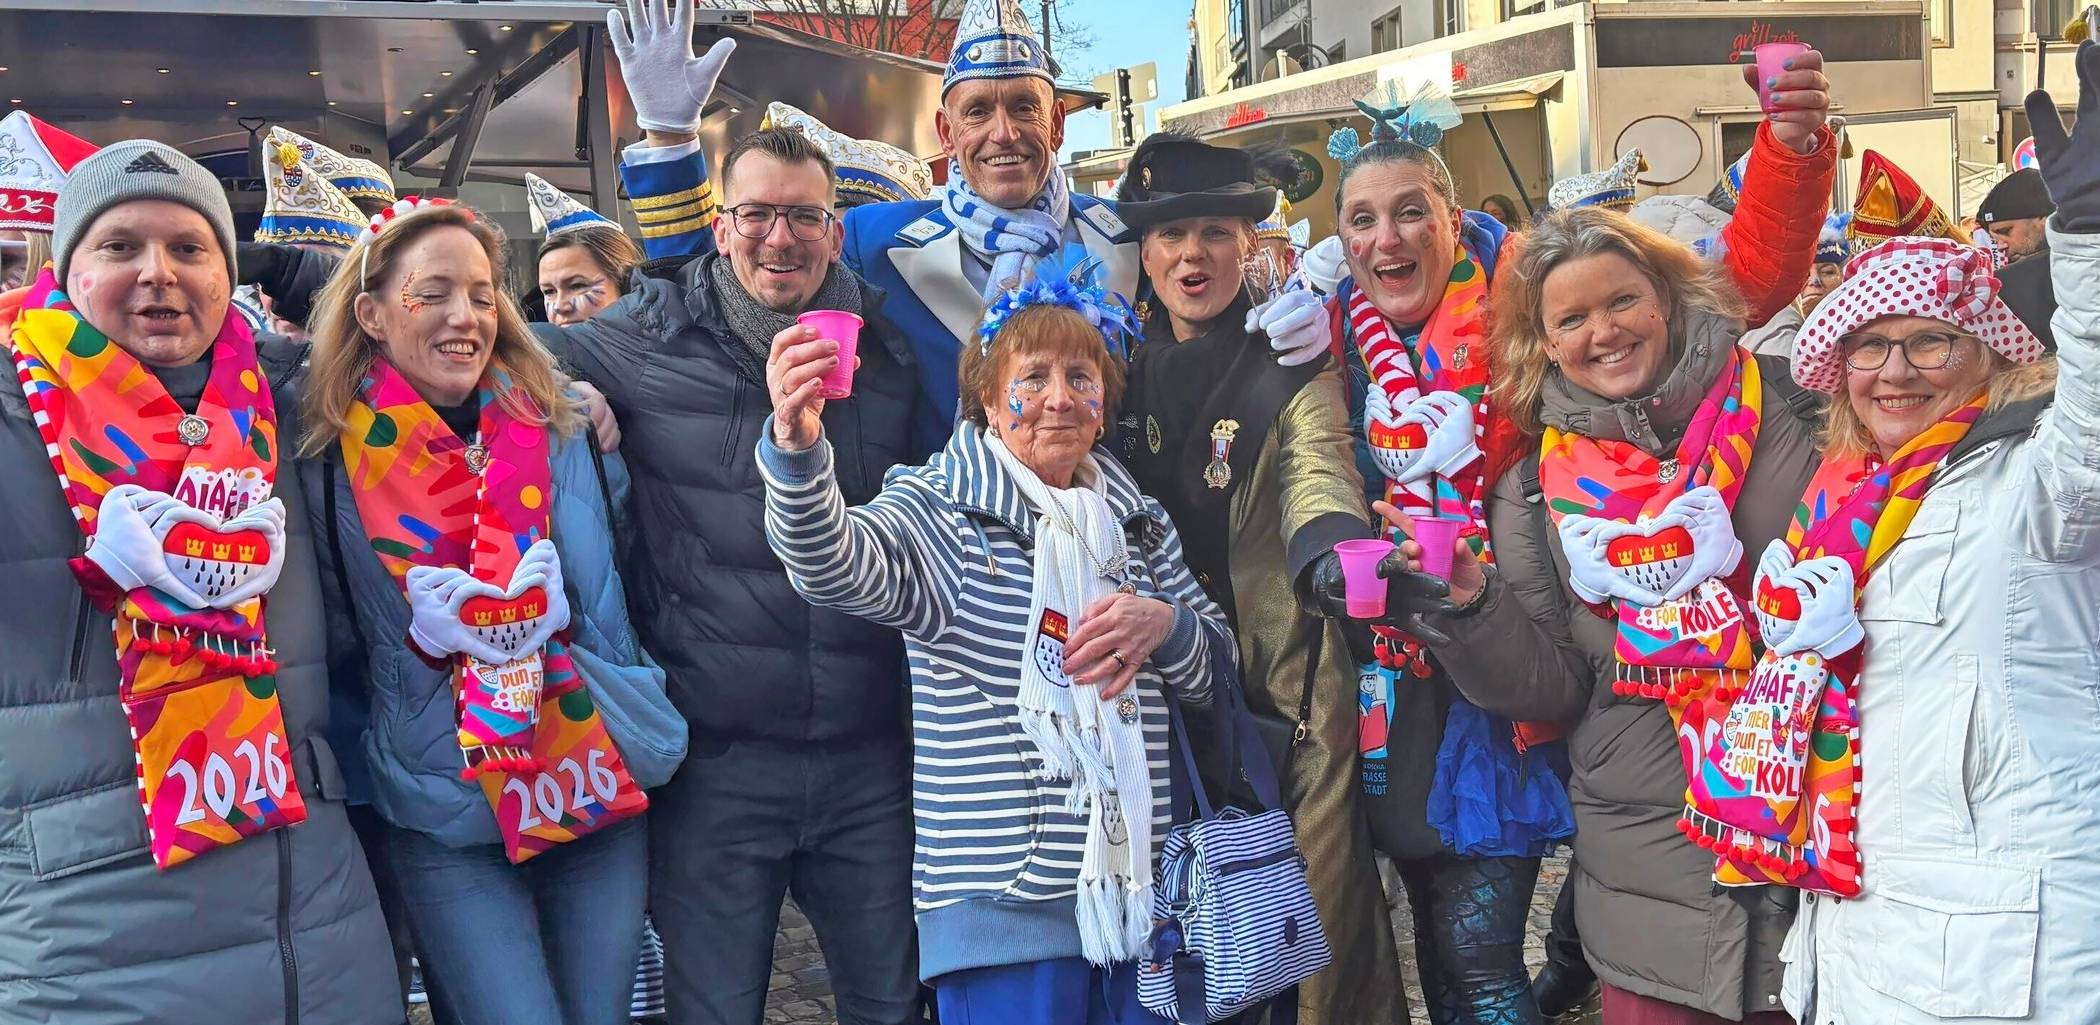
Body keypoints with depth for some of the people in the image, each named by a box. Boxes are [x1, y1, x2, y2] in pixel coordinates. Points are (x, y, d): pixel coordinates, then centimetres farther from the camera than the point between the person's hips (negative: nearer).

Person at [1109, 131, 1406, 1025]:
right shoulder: (1124, 372, 7)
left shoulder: (1294, 365, -3)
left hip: (1290, 678, -3)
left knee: (1322, 914, -2)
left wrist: (1341, 560, -42)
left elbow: (1318, 481, -19)